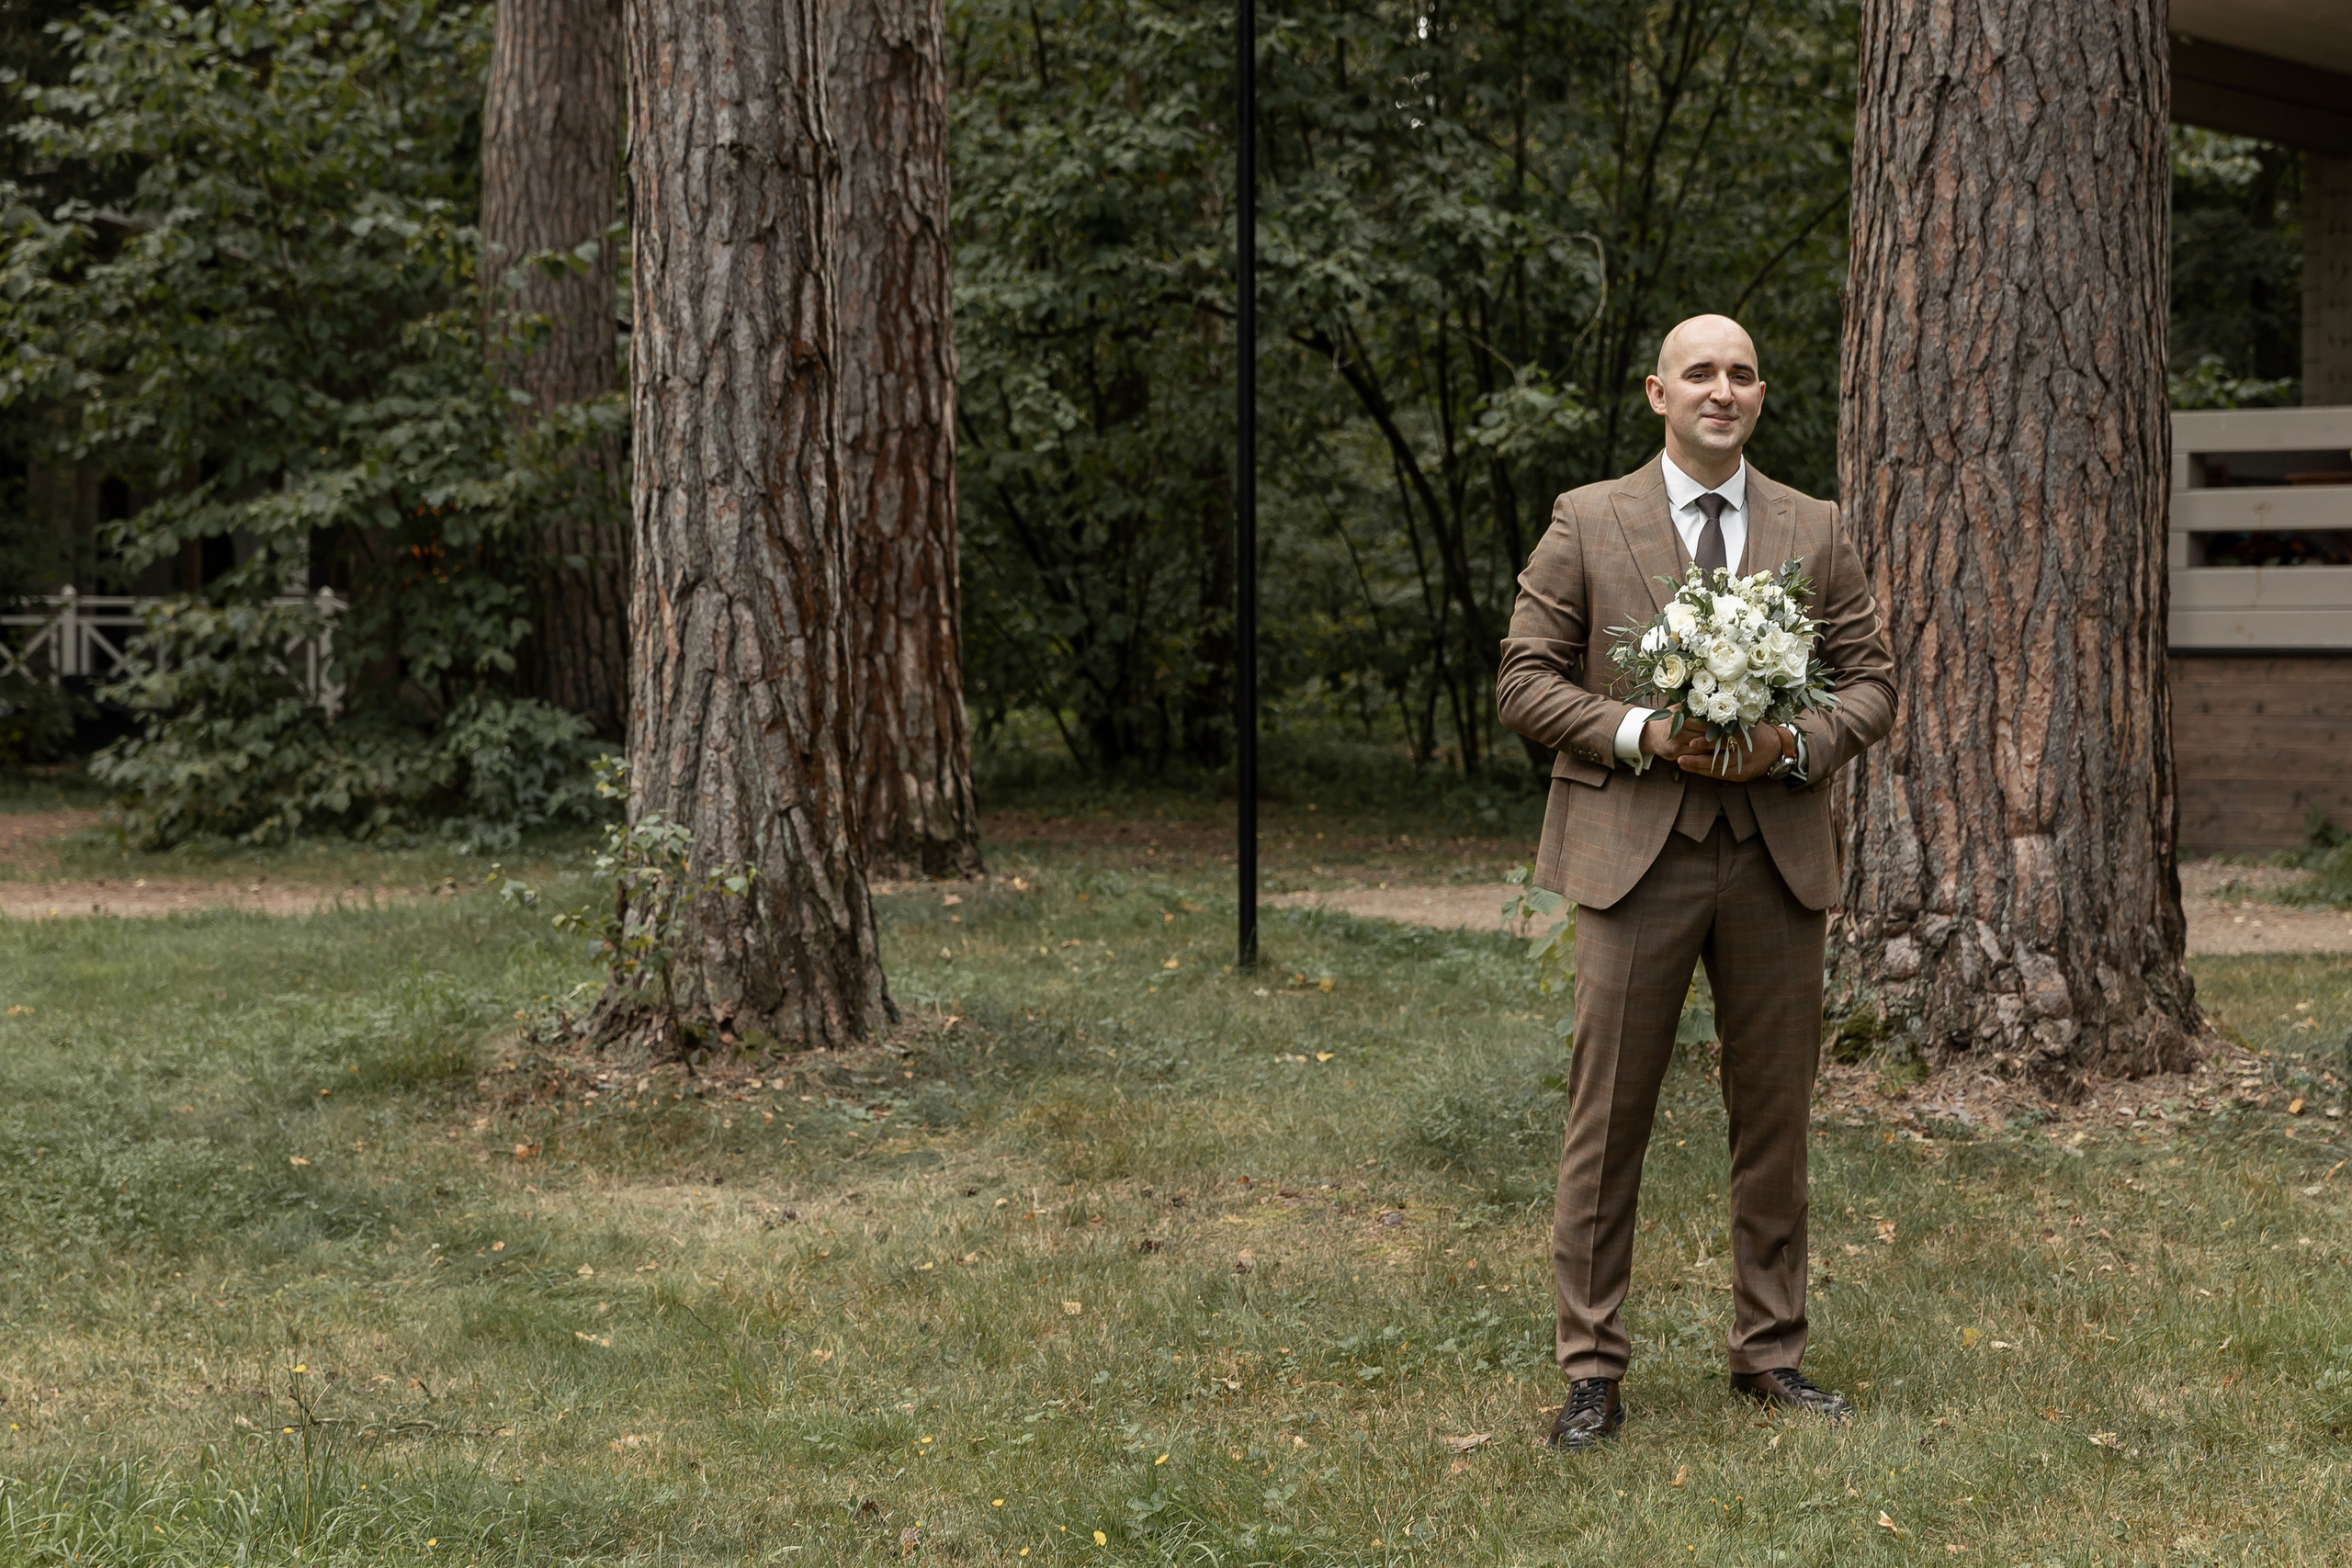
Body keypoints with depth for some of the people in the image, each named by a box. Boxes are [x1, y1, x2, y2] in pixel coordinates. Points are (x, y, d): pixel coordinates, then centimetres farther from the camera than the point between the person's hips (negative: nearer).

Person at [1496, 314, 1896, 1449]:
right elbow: (1525, 681, 1)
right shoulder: (1585, 523, 4)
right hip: (1636, 851, -2)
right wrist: (1641, 734, -14)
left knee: (1774, 1117, 9)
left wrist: (1797, 745, -11)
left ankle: (1771, 1350, 21)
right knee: (1607, 1120, -2)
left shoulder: (1814, 533, 10)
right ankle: (1591, 1368, 6)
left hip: (1777, 854, 3)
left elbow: (1871, 681, 9)